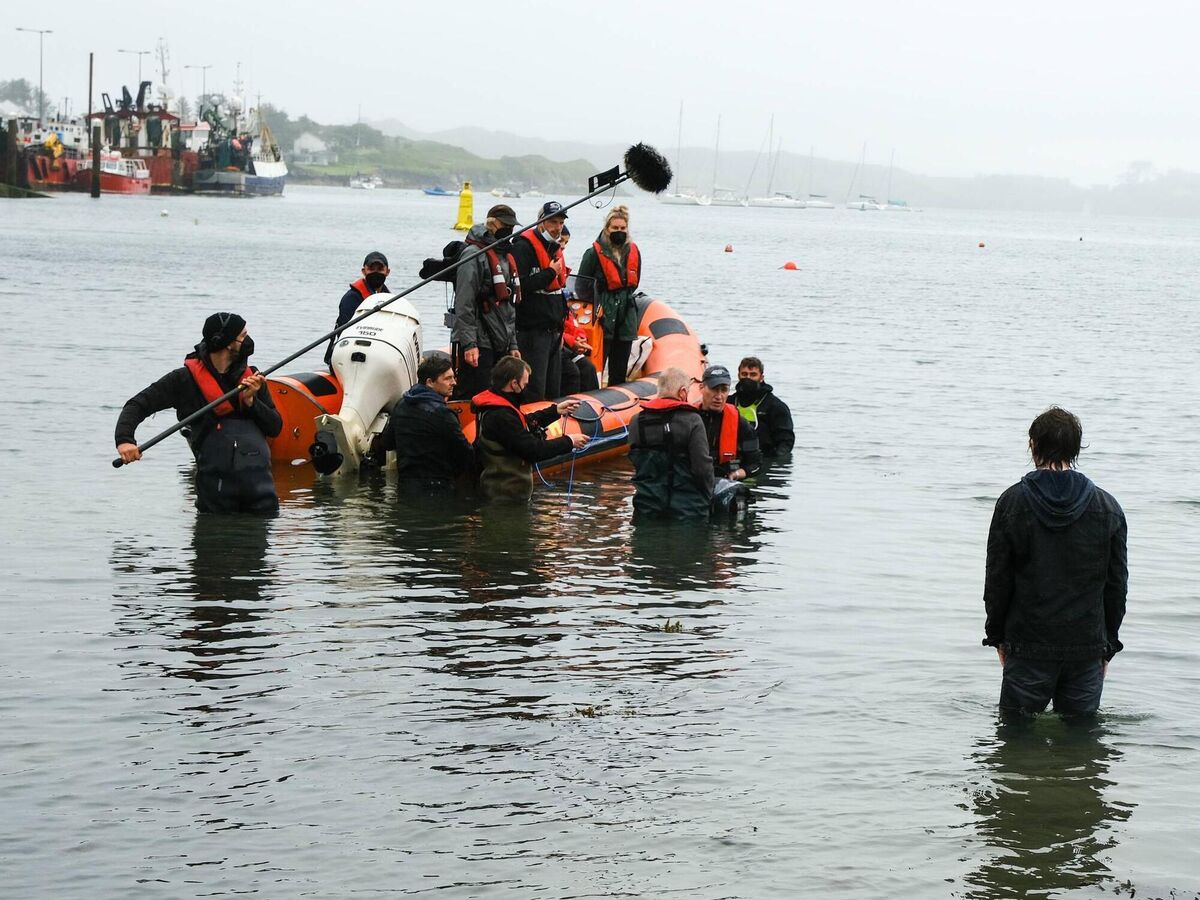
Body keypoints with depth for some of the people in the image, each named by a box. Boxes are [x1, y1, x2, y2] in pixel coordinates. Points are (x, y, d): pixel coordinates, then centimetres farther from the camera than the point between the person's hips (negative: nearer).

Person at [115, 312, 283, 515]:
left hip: (258, 479, 3)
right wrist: (124, 439, -19)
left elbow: (275, 427, 12)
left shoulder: (252, 378, 12)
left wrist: (250, 401, -4)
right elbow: (137, 405, -2)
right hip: (215, 481, -3)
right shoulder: (185, 379, 0)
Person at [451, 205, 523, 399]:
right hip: (478, 344, -9)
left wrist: (513, 344, 20)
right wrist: (469, 344, -22)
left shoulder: (507, 257, 20)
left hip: (501, 345, 9)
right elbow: (464, 304, -16)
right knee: (473, 398, -12)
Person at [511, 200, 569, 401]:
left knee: (553, 391, 11)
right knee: (534, 392, -13)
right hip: (532, 330, -9)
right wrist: (550, 273, -15)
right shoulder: (524, 247, -10)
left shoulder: (555, 249, 18)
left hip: (552, 331, 9)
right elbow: (520, 286, -22)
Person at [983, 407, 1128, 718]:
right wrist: (1109, 644, 14)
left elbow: (997, 578, -1)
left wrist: (996, 634, 9)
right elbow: (1117, 584, 5)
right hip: (1087, 647, 2)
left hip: (1028, 647, -2)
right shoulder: (1107, 507, 1)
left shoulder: (1012, 502, -4)